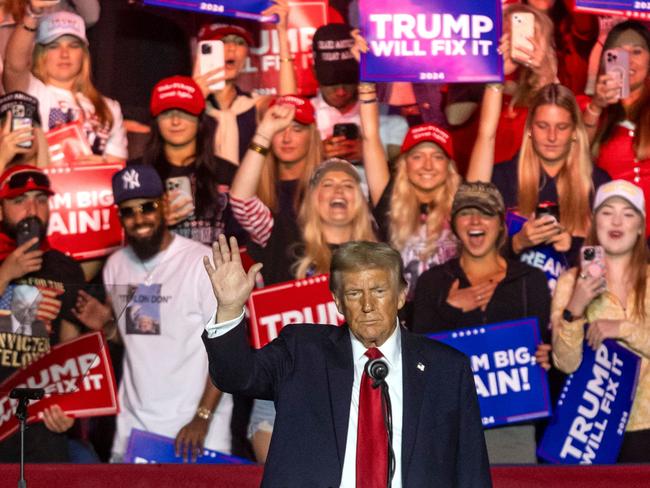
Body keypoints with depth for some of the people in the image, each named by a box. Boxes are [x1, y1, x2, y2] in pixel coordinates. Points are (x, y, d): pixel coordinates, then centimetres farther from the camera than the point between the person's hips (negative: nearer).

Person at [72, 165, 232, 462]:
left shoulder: (204, 262, -12)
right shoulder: (116, 265, 7)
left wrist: (202, 418, -18)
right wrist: (105, 325, -2)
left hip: (195, 428, -5)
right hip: (132, 427, 5)